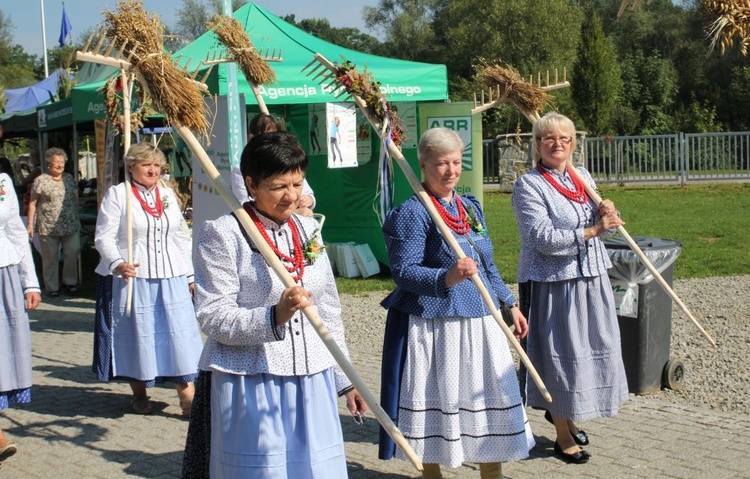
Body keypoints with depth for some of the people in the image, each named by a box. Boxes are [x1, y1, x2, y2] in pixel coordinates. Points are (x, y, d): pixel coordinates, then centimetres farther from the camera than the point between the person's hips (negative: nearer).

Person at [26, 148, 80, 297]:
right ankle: (52, 287, 13)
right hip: (48, 227, -4)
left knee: (72, 253, 5)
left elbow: (75, 199, 17)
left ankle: (70, 281, 22)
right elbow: (32, 203, -2)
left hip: (70, 225, 4)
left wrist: (77, 218, 15)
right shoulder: (41, 180, -5)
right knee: (50, 257, 3)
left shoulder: (69, 178, 9)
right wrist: (30, 224, -6)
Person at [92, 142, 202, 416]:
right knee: (136, 335, 3)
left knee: (180, 336, -3)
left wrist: (189, 274, 16)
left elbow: (180, 237, 19)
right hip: (131, 279, -4)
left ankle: (187, 398, -1)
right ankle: (139, 395, 20)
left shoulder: (167, 194, 15)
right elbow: (104, 237, -7)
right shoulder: (117, 194, -1)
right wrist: (117, 264, -24)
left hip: (170, 280, 4)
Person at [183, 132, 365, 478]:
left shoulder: (308, 229, 12)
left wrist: (344, 379, 17)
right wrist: (274, 317, -26)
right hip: (250, 385, -5)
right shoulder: (222, 234, -7)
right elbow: (212, 317, -13)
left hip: (311, 383, 6)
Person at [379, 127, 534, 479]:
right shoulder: (412, 212, -11)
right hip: (434, 325, -7)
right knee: (436, 399, 2)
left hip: (481, 321, 7)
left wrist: (510, 304, 20)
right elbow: (403, 270, -19)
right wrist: (446, 277, -34)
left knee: (493, 397, 11)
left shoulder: (470, 207, 13)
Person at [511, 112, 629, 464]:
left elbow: (597, 225, 17)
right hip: (552, 283, -7)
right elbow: (542, 237, -21)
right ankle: (563, 436, 16)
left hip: (591, 279, 7)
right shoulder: (528, 185, -11)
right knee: (560, 355, 0)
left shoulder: (583, 178, 11)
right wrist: (591, 231, -22)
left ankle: (566, 414, 38)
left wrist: (605, 214, -6)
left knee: (596, 349, 14)